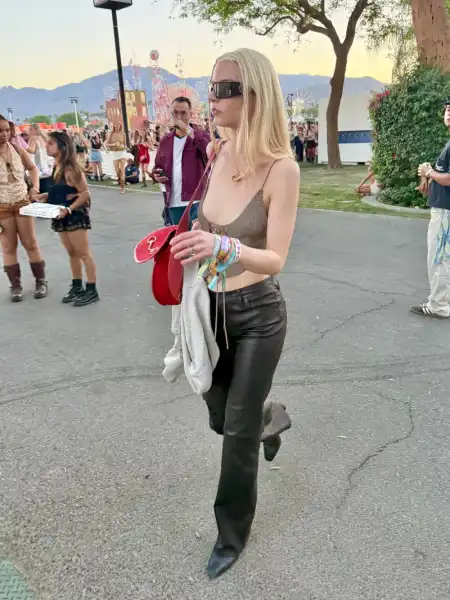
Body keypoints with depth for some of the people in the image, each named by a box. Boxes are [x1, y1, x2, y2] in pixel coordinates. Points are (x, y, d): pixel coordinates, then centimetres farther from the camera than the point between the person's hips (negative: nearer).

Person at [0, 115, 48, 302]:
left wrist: (35, 188, 1)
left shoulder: (17, 149, -2)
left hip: (22, 202, 2)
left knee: (31, 244, 7)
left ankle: (41, 281, 17)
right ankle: (15, 285, 15)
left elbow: (33, 168, 15)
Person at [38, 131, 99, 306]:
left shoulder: (70, 169, -18)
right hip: (62, 216, 9)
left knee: (83, 254, -1)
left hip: (75, 215, -9)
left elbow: (85, 193, -18)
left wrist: (69, 209, -25)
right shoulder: (57, 167, 7)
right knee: (72, 254, 17)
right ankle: (77, 287, 28)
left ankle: (92, 290, 7)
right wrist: (47, 196, 2)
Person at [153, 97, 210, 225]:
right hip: (173, 204, 5)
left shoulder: (201, 136, 1)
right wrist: (157, 175, 0)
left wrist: (190, 132, -19)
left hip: (196, 202, -5)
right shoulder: (165, 140, 14)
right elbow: (158, 166, 24)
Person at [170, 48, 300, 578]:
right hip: (214, 309, 6)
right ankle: (270, 417, 58)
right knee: (221, 418, 22)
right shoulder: (219, 153, -3)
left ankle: (232, 535, 34)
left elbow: (275, 259, -23)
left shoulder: (281, 167, -19)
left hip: (257, 316, -5)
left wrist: (223, 248, -39)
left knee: (238, 433, 8)